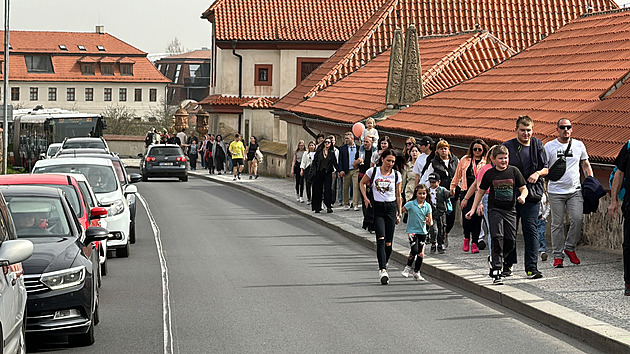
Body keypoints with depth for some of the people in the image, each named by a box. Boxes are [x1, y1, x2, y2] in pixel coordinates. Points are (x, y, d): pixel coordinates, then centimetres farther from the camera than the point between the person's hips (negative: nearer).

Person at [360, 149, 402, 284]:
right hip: (377, 208, -2)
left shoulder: (396, 175, 4)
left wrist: (399, 214, 10)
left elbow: (398, 196, 11)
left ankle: (384, 264, 27)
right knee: (381, 239, -17)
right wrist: (365, 198, 4)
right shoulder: (373, 171, 0)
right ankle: (382, 270, -24)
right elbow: (362, 183, 17)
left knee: (388, 243, 1)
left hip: (391, 208, 2)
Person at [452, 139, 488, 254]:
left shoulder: (486, 162, 7)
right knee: (467, 216, -11)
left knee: (477, 218, -5)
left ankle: (474, 243, 3)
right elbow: (458, 175, 24)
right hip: (466, 192, 1)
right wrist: (453, 186, 26)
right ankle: (466, 238, 12)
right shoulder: (465, 160, 13)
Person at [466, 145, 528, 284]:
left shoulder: (514, 171, 2)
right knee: (497, 238, -17)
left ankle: (494, 258, 30)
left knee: (511, 242, 1)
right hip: (495, 210, -2)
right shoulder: (489, 174, 1)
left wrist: (522, 196, -17)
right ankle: (496, 271, -16)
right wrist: (473, 209, 9)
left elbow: (524, 188, 6)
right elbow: (480, 192, 12)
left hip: (510, 210, 2)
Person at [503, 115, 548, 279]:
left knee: (530, 230, -7)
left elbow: (546, 168, 13)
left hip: (532, 194, 0)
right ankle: (508, 264, 26)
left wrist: (538, 173, -8)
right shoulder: (508, 146, 0)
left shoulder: (537, 145, 8)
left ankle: (531, 267, -9)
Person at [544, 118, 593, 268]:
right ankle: (558, 256, 7)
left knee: (577, 219, -12)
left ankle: (569, 248, 9)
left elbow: (586, 166, 18)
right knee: (557, 224, 0)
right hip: (556, 191, -2)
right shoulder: (549, 146, 3)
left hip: (575, 191, 2)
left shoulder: (579, 145, 10)